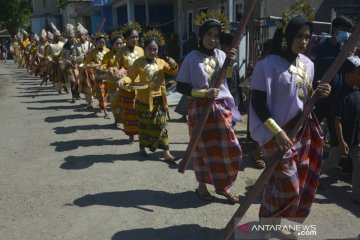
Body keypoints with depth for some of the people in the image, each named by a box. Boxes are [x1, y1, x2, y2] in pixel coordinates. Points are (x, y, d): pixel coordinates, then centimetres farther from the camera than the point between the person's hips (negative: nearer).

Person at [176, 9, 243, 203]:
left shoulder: (221, 55, 3)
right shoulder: (192, 57, -8)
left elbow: (229, 79, -2)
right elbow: (180, 87, -8)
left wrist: (231, 62, -17)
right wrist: (203, 93, -17)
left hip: (221, 107, 4)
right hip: (200, 108, -4)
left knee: (228, 147, 7)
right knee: (204, 148, 7)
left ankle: (223, 186, 25)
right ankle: (202, 185, 26)